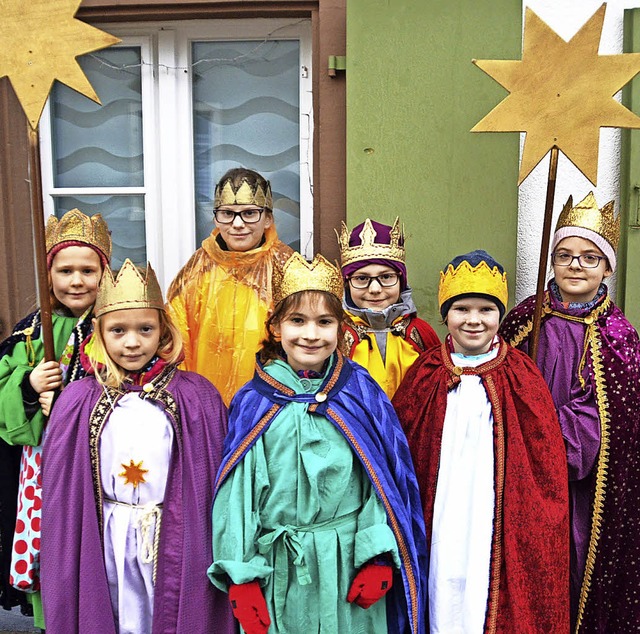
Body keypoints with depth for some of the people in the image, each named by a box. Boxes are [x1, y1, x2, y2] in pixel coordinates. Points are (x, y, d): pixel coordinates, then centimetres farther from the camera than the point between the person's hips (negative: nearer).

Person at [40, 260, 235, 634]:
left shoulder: (197, 396, -8)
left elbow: (213, 480, -4)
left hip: (175, 538, -1)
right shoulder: (78, 402, -4)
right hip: (107, 540, 1)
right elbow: (61, 496, 2)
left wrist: (221, 558, -3)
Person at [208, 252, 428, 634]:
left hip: (349, 565, 0)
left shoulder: (362, 395, -4)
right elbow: (237, 490, -4)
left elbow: (384, 480, -3)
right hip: (276, 571, 0)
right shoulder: (253, 402, -4)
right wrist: (240, 578, -6)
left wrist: (378, 559, -9)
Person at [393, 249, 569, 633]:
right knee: (444, 590, 11)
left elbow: (547, 463, 0)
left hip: (500, 525, -1)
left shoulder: (522, 377, -4)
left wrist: (540, 529, -1)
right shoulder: (425, 375, 0)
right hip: (439, 523, 1)